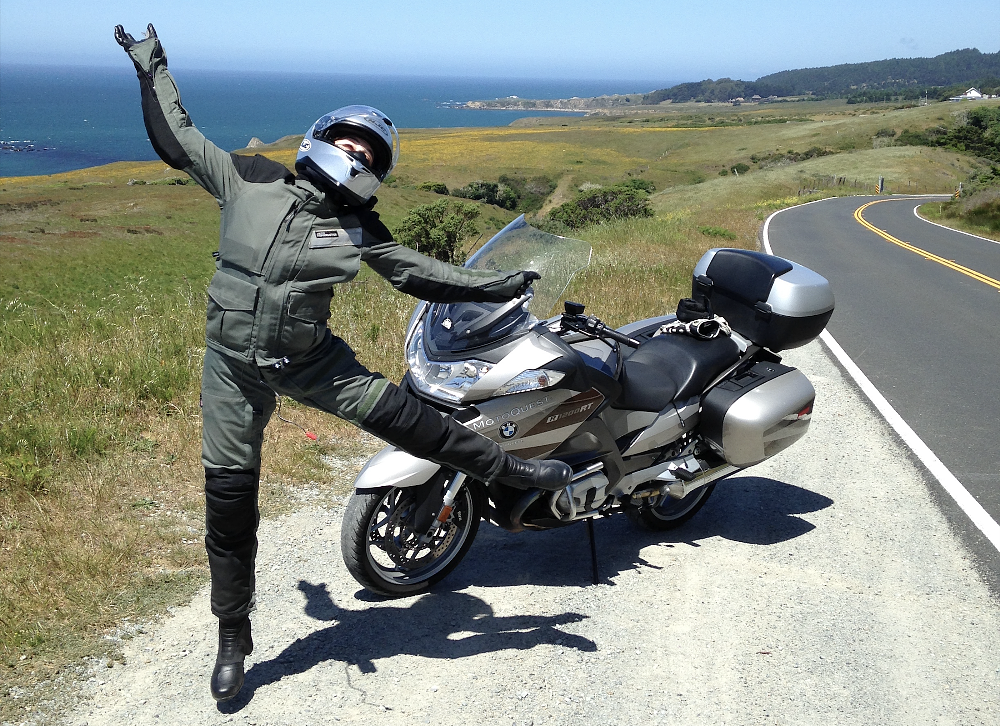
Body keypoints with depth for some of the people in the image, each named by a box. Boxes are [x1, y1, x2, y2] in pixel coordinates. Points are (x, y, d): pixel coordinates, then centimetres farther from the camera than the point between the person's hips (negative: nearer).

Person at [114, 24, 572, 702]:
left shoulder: (358, 226, 0)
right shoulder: (249, 179, -3)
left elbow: (417, 271, 6)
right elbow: (177, 138, 8)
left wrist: (493, 286, 4)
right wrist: (153, 68, 13)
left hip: (310, 357, 1)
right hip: (234, 364, -1)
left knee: (397, 412, -11)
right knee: (229, 504, 5)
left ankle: (513, 469, 11)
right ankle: (233, 639, 21)